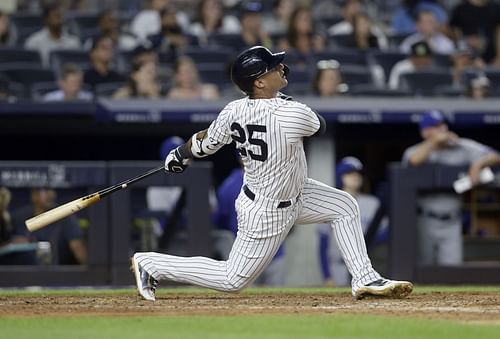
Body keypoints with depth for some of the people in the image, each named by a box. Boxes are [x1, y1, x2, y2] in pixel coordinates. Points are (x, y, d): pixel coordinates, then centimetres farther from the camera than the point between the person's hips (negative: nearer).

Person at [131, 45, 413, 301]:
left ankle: (365, 280, 15)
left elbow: (206, 143, 0)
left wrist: (181, 155, 20)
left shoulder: (234, 111, -14)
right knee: (233, 280, 5)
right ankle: (150, 264, 11)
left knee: (345, 206, 10)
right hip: (268, 213, -8)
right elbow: (320, 126, -9)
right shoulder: (293, 114, -32)